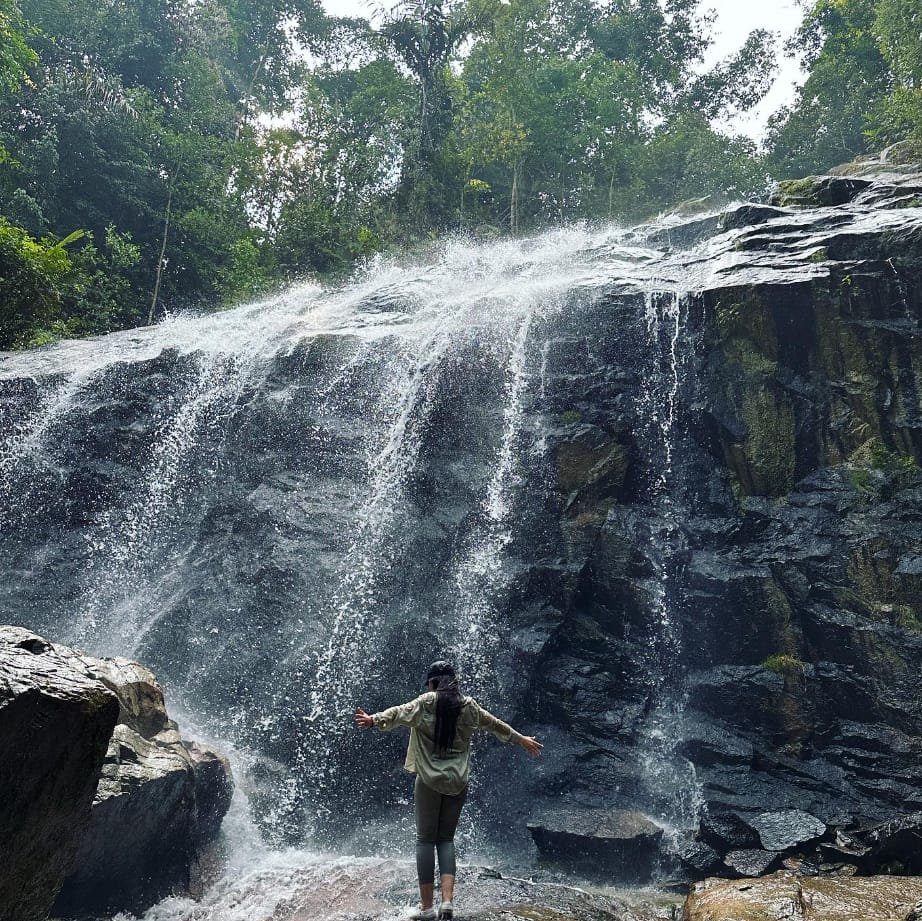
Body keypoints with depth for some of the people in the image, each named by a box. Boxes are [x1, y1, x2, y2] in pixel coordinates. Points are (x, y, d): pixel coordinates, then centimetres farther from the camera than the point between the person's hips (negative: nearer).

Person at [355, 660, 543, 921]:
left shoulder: (427, 702, -5)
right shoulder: (469, 706, 8)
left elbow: (400, 712, -24)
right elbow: (495, 724, 22)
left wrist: (374, 720, -39)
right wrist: (521, 739, 37)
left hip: (429, 780, -3)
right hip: (458, 782, 3)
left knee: (426, 840, 5)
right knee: (446, 839, 13)